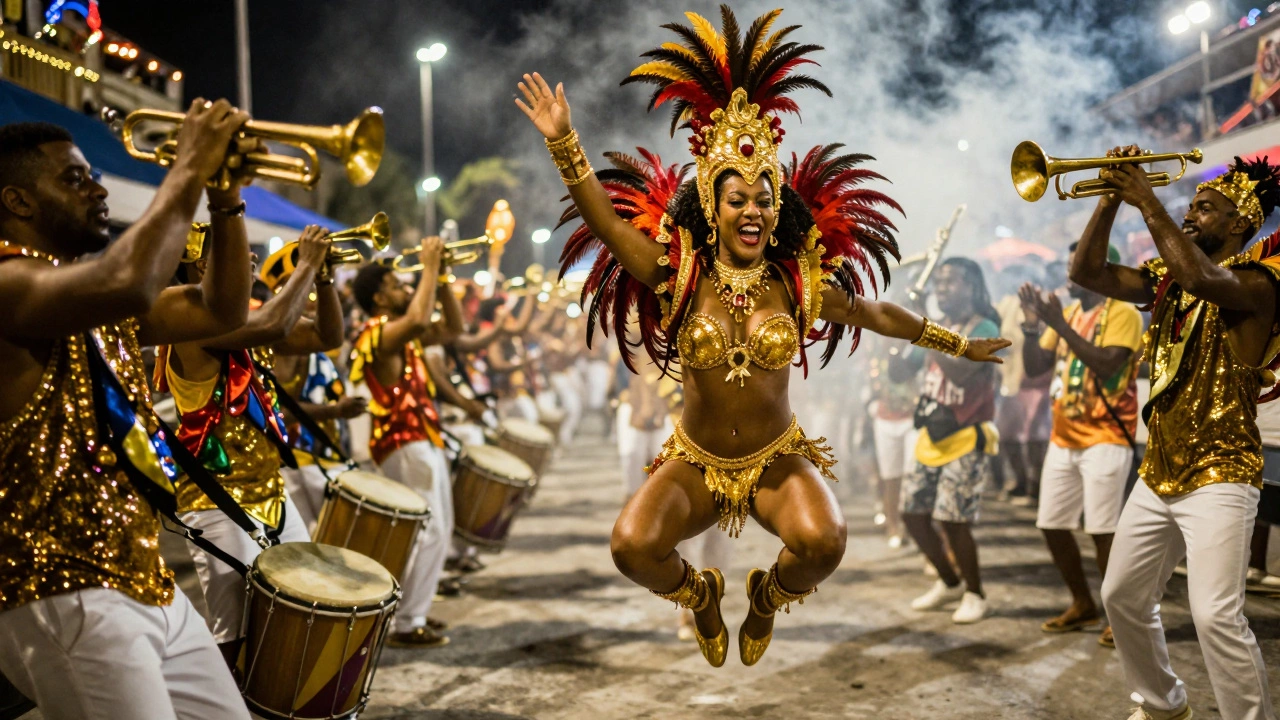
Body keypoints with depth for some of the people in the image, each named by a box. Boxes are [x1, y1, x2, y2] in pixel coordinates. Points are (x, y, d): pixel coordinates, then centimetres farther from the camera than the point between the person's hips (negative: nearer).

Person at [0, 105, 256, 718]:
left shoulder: (100, 304, 16)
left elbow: (220, 311, 19)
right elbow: (126, 284, -32)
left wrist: (225, 198, 7)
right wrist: (188, 167, -19)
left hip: (147, 583, 9)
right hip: (61, 596, -9)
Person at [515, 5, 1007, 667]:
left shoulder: (801, 282, -2)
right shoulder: (680, 276, -6)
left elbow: (878, 316, 12)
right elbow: (603, 218, -15)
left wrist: (960, 345, 22)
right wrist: (562, 141, -26)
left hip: (778, 459, 0)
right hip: (695, 462, 0)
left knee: (823, 542, -29)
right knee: (632, 547, -24)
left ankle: (768, 597, 10)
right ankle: (698, 594, 15)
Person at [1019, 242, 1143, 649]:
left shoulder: (1123, 314, -8)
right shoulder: (1068, 313, 13)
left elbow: (1106, 365, -23)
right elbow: (1034, 367, 11)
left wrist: (1060, 324, -23)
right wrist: (1033, 325, -5)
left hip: (1105, 439, -8)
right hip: (1064, 437, 8)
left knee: (1102, 529, -10)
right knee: (1051, 524, 8)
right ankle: (1083, 605, 23)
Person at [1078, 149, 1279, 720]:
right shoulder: (1166, 279, 10)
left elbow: (1204, 280, -33)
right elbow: (1087, 273, 3)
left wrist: (1148, 204, -25)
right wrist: (1110, 201, -7)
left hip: (1219, 475, -8)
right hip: (1158, 473, 8)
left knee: (1215, 615, -21)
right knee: (1122, 597, 14)